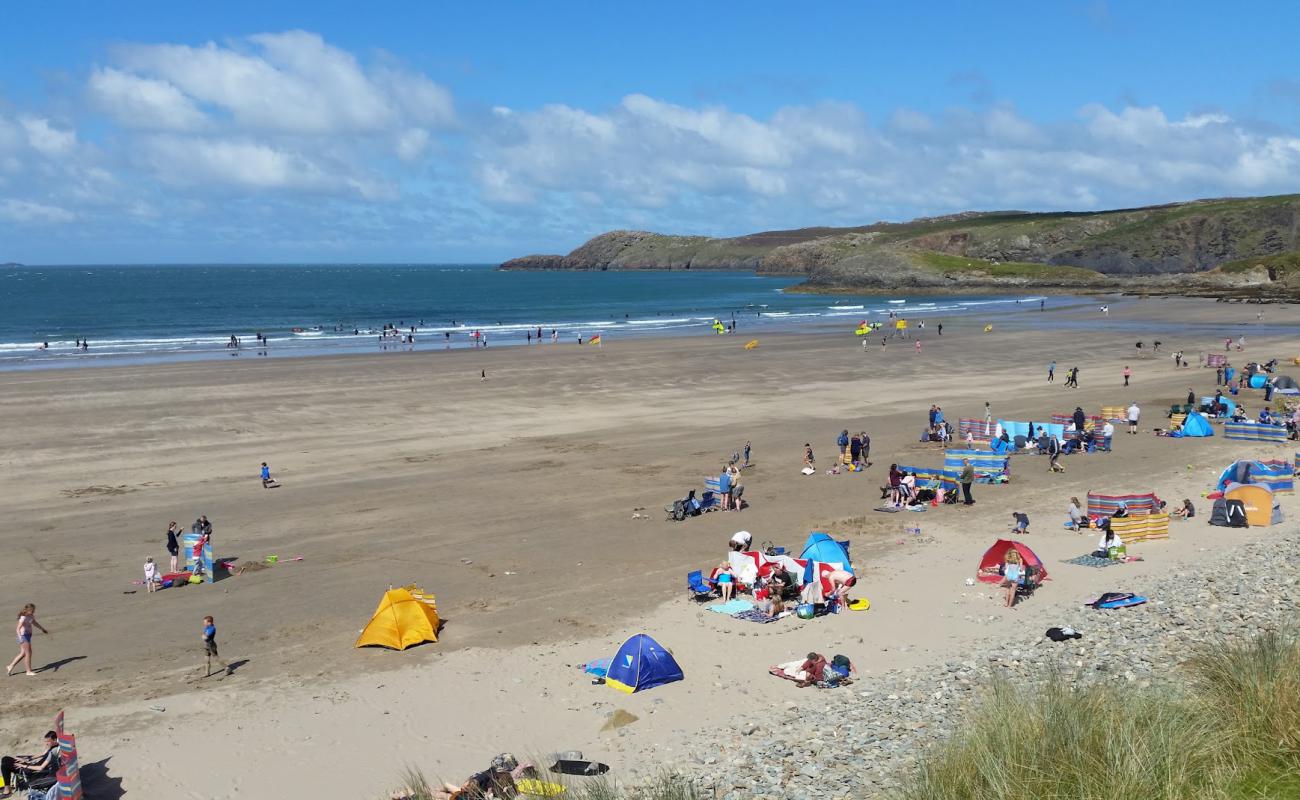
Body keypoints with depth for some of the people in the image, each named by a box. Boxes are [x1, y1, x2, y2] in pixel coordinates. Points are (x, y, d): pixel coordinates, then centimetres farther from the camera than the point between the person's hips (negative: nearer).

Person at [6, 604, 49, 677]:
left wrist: (43, 629, 34)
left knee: (23, 653, 15)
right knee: (28, 653, -4)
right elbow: (18, 629, -29)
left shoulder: (31, 616, 4)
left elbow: (35, 623, 23)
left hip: (28, 635, 9)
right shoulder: (23, 618, -23)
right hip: (23, 636, -9)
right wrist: (20, 638, -42)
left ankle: (11, 666, 28)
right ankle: (29, 671, 5)